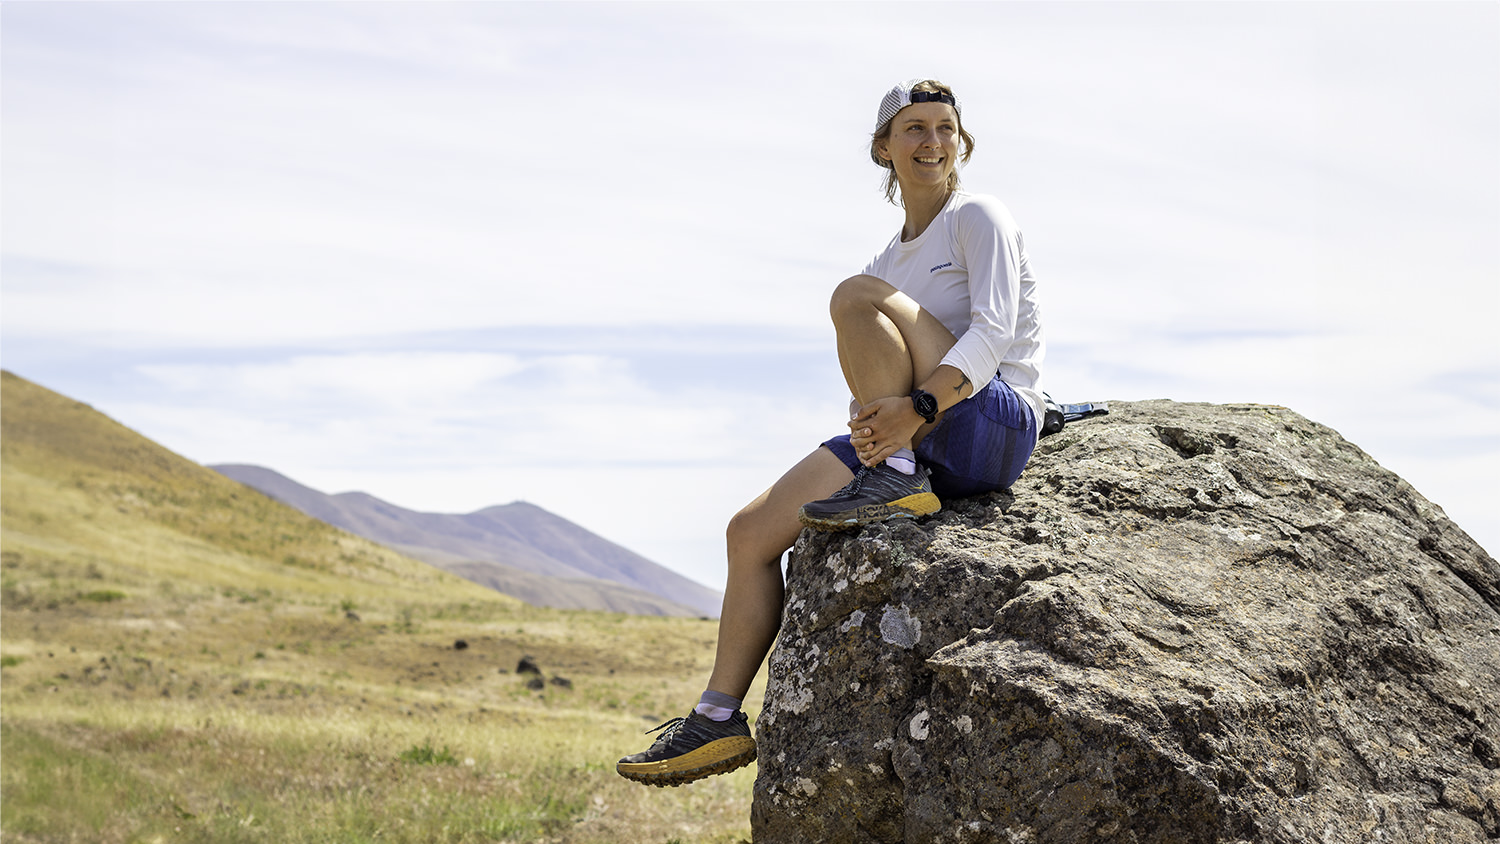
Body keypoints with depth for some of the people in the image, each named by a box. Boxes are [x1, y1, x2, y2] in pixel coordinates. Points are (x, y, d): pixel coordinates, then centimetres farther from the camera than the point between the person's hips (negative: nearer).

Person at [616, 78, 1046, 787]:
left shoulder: (979, 219, -1)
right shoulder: (890, 262, 20)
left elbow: (994, 333, -17)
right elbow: (875, 391, 19)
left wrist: (918, 407, -30)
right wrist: (873, 423, -2)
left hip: (994, 423, -7)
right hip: (909, 435, 7)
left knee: (856, 297, -26)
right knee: (751, 531, -3)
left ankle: (899, 480, -20)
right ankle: (720, 718, 1)